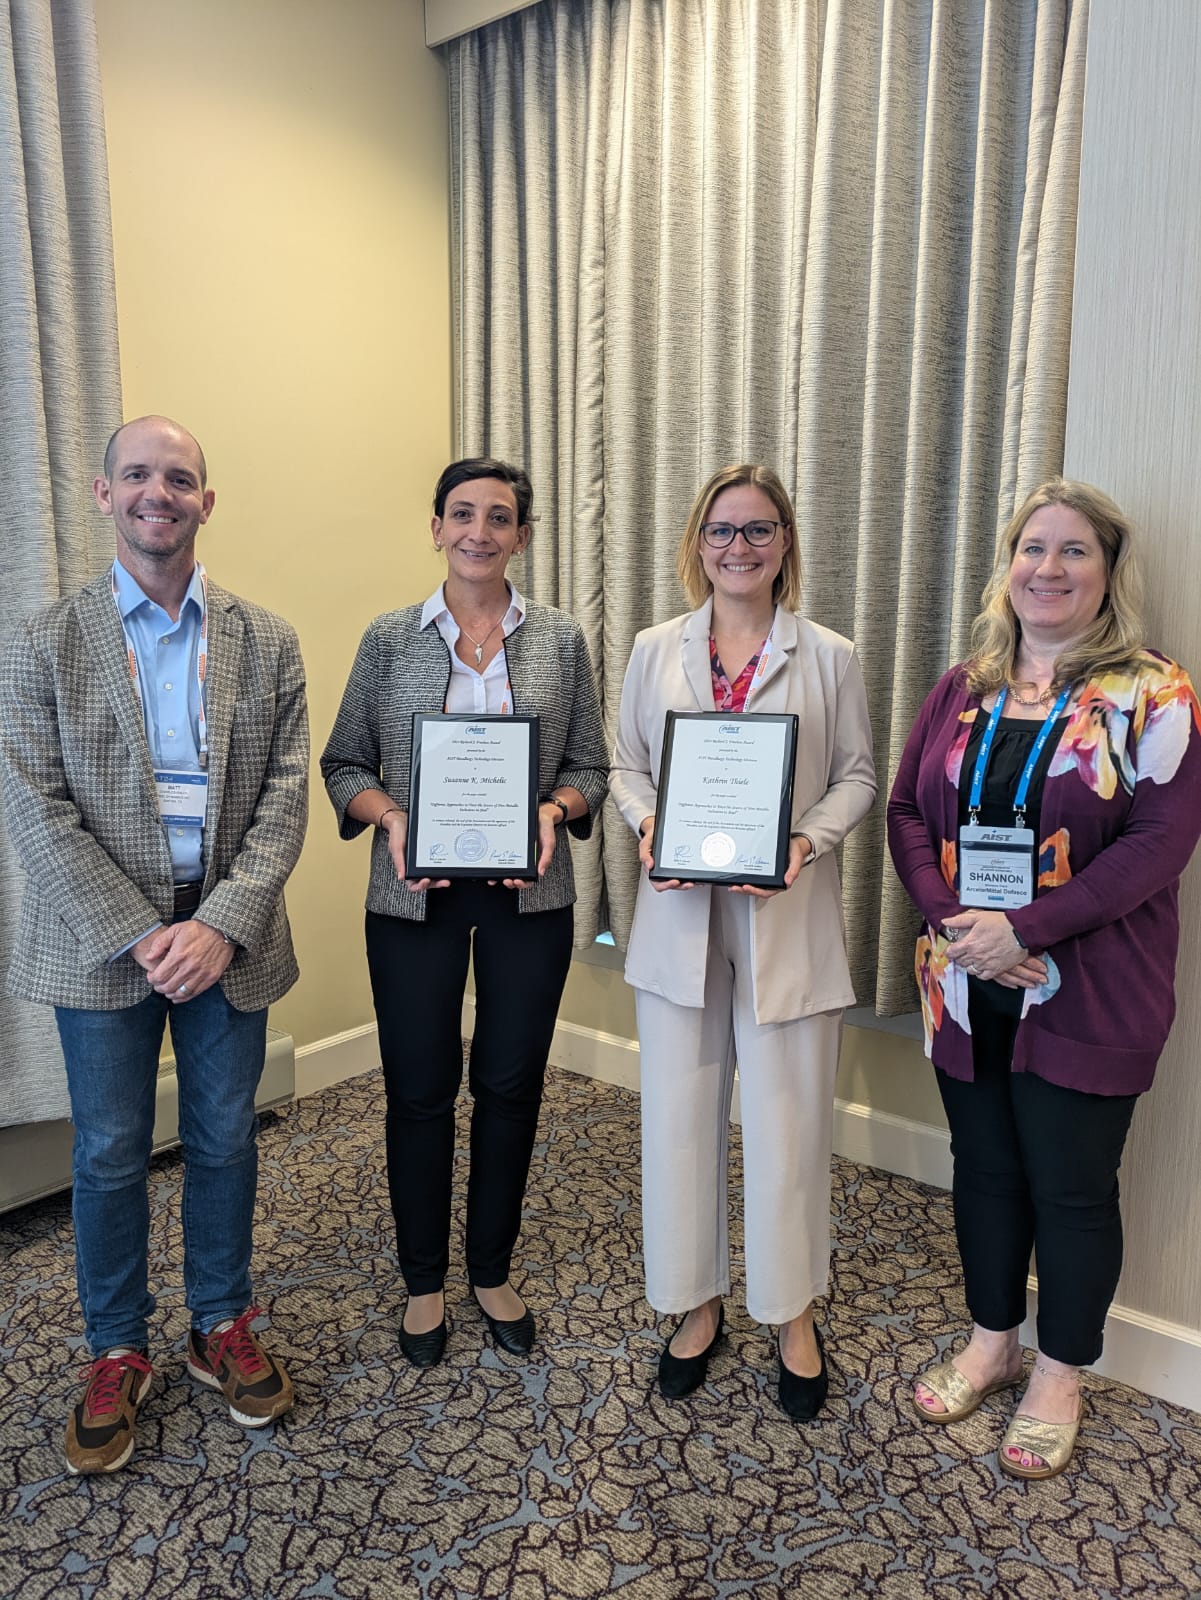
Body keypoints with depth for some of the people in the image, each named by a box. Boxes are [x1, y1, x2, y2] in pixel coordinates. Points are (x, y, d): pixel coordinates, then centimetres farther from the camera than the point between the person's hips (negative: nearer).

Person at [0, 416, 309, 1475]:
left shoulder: (266, 643, 2)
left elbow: (284, 799, -3)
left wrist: (222, 925, -14)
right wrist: (139, 938, -15)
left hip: (229, 936, 2)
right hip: (102, 943, -1)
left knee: (225, 1142, 14)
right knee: (110, 1157, 11)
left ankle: (223, 1326, 35)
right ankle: (118, 1355, 32)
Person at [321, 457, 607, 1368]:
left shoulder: (562, 640, 3)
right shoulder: (390, 640, 1)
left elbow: (591, 766, 5)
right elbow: (345, 763, 4)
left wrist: (555, 810, -15)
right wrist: (390, 815, -15)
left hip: (529, 893, 1)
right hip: (415, 894, 0)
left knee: (511, 1085, 12)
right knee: (420, 1089, 9)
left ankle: (494, 1271, 34)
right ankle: (424, 1282, 31)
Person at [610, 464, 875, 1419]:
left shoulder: (829, 657, 1)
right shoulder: (656, 652, 6)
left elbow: (858, 774, 4)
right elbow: (626, 765, 9)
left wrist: (809, 841, -14)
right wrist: (647, 823, -11)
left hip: (787, 919, -1)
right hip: (681, 914, 2)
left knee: (787, 1120, 6)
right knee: (681, 1114, 10)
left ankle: (793, 1314, 29)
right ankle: (700, 1304, 31)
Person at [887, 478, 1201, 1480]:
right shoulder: (961, 691, 7)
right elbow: (908, 809, 4)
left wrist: (1026, 928, -21)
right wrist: (951, 917, -13)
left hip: (1086, 993, -4)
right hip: (966, 985, 4)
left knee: (1072, 1187, 9)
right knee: (985, 1166, 17)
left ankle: (1060, 1375, 33)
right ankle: (992, 1341, 39)